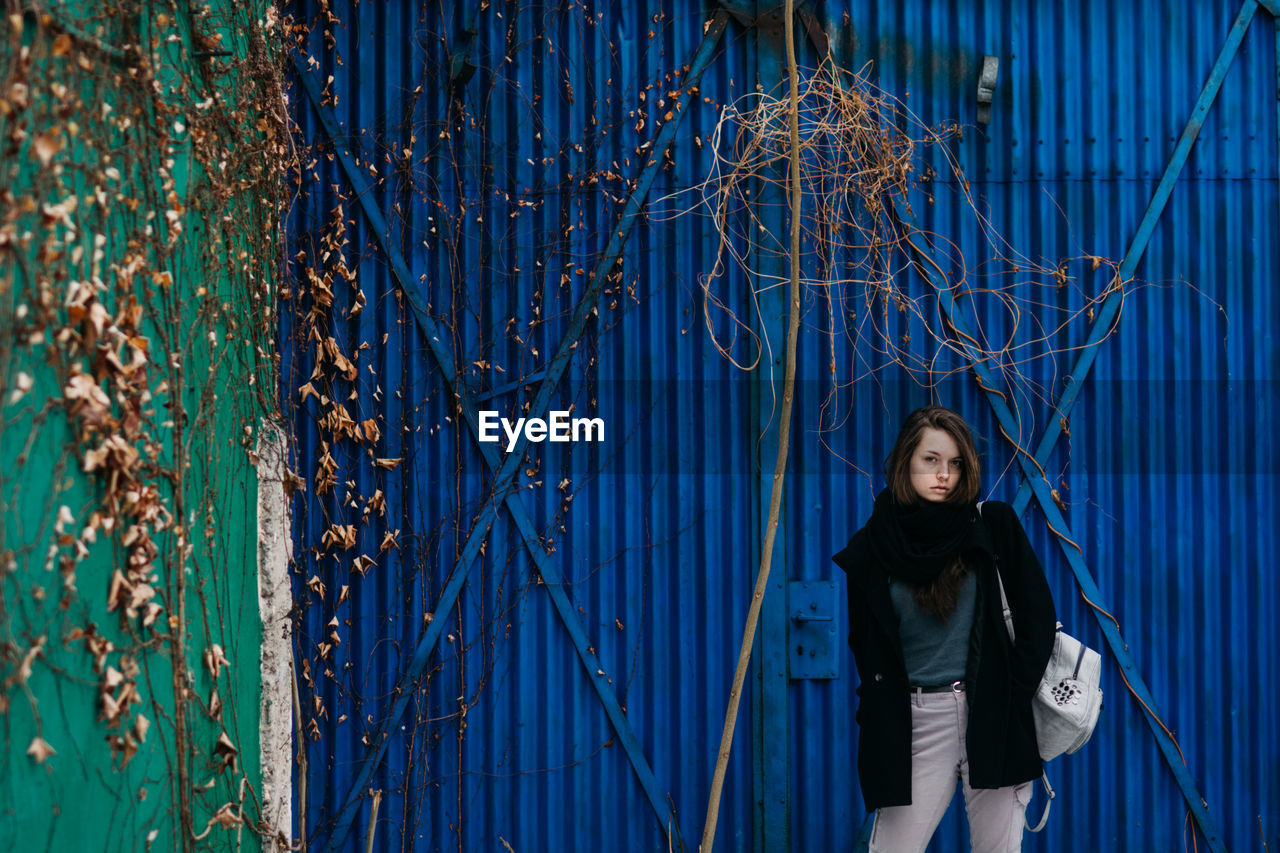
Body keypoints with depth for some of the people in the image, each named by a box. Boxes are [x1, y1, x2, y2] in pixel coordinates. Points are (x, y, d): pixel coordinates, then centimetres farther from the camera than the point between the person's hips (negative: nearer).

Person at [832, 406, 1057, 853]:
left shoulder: (994, 526, 2)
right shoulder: (871, 547, 2)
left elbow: (1038, 614, 4)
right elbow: (862, 645, 9)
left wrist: (1012, 693, -3)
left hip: (992, 714, 0)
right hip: (916, 723, 0)